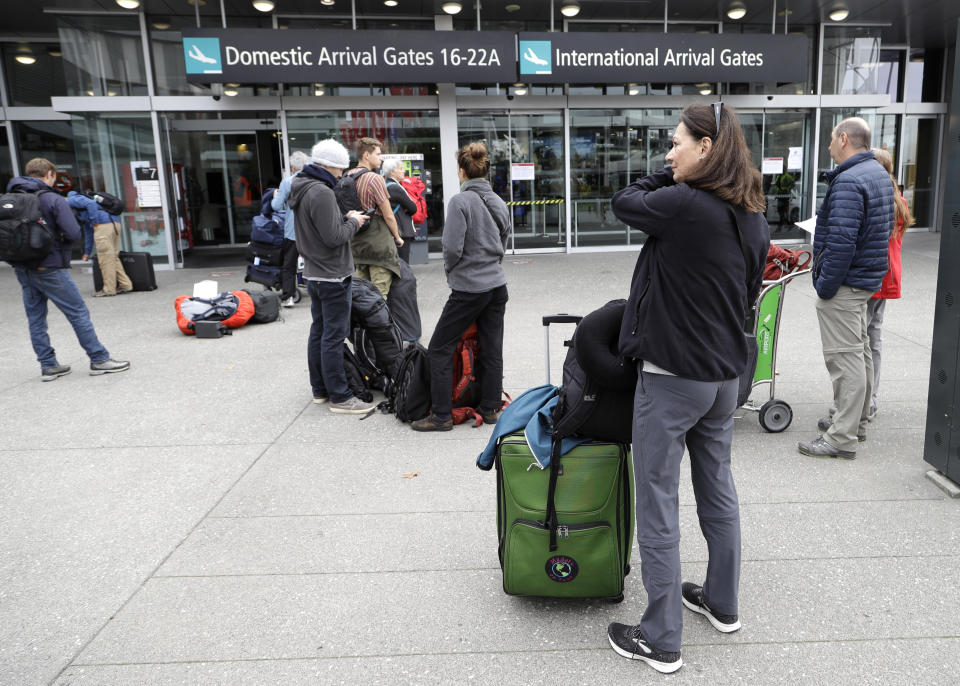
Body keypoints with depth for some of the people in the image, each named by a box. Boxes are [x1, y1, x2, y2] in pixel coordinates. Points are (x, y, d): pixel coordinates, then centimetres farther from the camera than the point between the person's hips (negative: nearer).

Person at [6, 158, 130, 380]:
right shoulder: (54, 199, -11)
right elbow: (73, 234, -17)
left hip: (22, 268, 7)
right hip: (49, 267, -7)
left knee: (35, 317, 12)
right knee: (78, 313, 0)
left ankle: (48, 365, 17)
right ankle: (99, 360, 3)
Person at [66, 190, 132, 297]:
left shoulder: (71, 200, 8)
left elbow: (91, 204, -12)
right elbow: (88, 231, 35)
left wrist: (95, 223, -8)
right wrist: (87, 252, 36)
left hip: (103, 224, -9)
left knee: (105, 259, -3)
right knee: (113, 257, 14)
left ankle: (109, 290, 1)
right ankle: (125, 285, 13)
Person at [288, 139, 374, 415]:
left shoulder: (301, 189, 12)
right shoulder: (321, 193, -21)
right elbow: (334, 237, -23)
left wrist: (345, 218, 8)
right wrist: (353, 222, -7)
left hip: (314, 274, 10)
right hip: (332, 277, -10)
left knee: (318, 332, 16)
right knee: (333, 337, -4)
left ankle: (320, 389, 27)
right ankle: (339, 396, 3)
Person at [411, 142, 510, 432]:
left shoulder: (461, 201, -13)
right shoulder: (499, 202, 9)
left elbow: (452, 247, -17)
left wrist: (450, 270, 2)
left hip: (469, 288, -7)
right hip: (497, 285, 7)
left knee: (439, 349, 3)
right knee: (491, 350, 12)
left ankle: (441, 415, 6)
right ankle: (490, 408, 21)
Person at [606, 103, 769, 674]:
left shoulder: (684, 204, -20)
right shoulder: (754, 217, 6)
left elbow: (623, 203, -3)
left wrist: (673, 174, 6)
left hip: (671, 377, -8)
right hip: (726, 374, 9)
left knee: (658, 506, 3)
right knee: (718, 489, 21)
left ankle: (661, 640, 14)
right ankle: (723, 604, 39)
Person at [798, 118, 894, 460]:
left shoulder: (848, 182, -21)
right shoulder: (879, 173, 13)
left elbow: (841, 242, -28)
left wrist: (825, 285, -21)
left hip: (844, 283, -11)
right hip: (867, 280, 11)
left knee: (845, 357, -6)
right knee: (860, 351, 18)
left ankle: (842, 438, 0)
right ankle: (856, 421, 32)